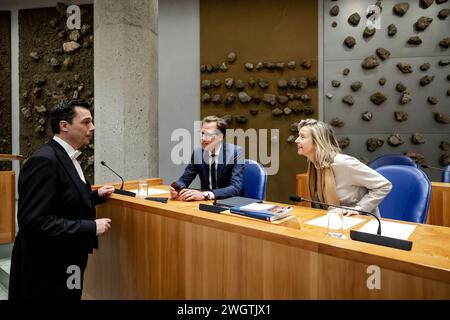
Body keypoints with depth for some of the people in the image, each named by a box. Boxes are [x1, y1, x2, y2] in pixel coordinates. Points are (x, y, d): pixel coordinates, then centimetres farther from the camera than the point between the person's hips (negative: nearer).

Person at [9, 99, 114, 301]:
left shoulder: (65, 157, 7)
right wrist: (91, 228, -27)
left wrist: (95, 195, 8)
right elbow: (34, 222, -30)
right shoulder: (44, 161, -24)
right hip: (47, 270, -9)